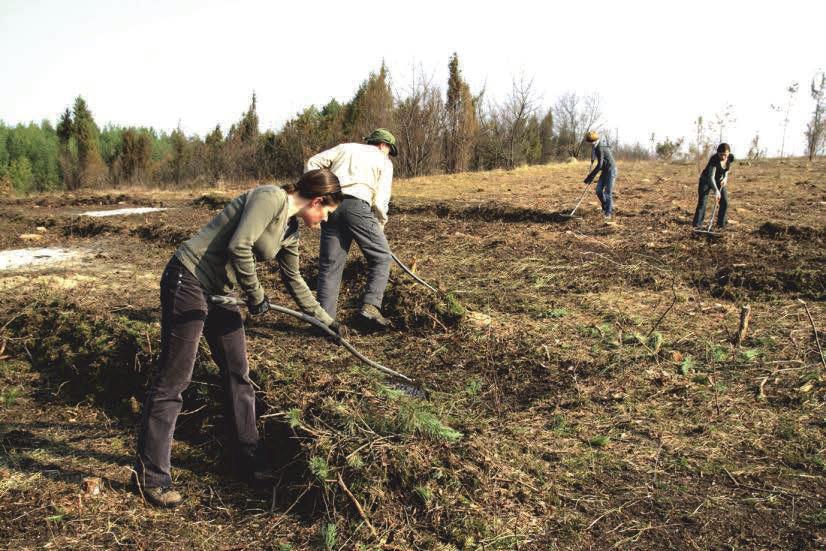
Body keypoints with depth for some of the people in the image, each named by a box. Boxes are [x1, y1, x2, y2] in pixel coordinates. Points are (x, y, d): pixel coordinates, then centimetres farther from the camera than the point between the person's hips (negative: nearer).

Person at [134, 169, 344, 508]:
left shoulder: (290, 230, 12)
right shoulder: (271, 198, -15)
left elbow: (294, 281, 24)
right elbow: (239, 246, -27)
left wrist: (326, 321, 28)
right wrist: (256, 295, -14)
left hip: (220, 291, 10)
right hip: (189, 279, -9)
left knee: (238, 373, 12)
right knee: (173, 380, -4)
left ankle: (247, 459, 25)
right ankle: (150, 476, 6)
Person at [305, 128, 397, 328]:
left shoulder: (345, 148, 26)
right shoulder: (384, 162, 15)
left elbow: (313, 162, 16)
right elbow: (380, 200, 5)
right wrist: (380, 224, 18)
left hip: (330, 205, 4)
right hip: (356, 206, -4)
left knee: (330, 264, 7)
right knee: (381, 257, 10)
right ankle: (370, 306, -4)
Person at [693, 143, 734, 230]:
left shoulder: (730, 158, -16)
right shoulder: (714, 159, -33)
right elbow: (711, 177, -37)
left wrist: (725, 177, -11)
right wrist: (716, 191, -47)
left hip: (719, 181, 6)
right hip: (706, 180, -5)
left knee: (725, 202, -1)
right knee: (702, 202, -15)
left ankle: (721, 224, 11)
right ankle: (697, 225, -16)